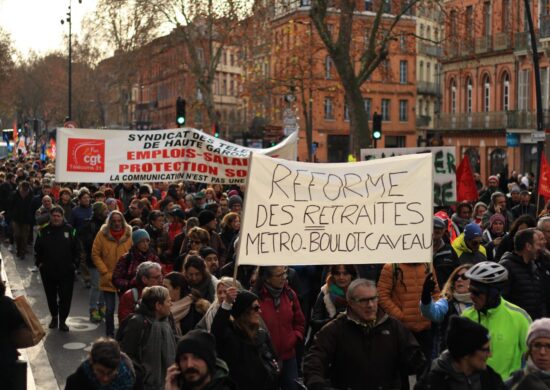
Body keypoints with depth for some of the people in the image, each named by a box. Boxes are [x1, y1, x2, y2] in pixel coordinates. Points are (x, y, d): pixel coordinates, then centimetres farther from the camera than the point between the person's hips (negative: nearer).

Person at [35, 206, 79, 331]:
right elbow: (37, 249, 9)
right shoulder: (44, 231, 2)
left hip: (66, 271, -2)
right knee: (51, 296, 14)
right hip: (48, 271, 2)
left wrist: (74, 264, -2)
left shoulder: (69, 230, -2)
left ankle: (62, 320, 13)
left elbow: (76, 249, 2)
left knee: (66, 297, 0)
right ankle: (54, 317, 33)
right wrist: (39, 263, 3)